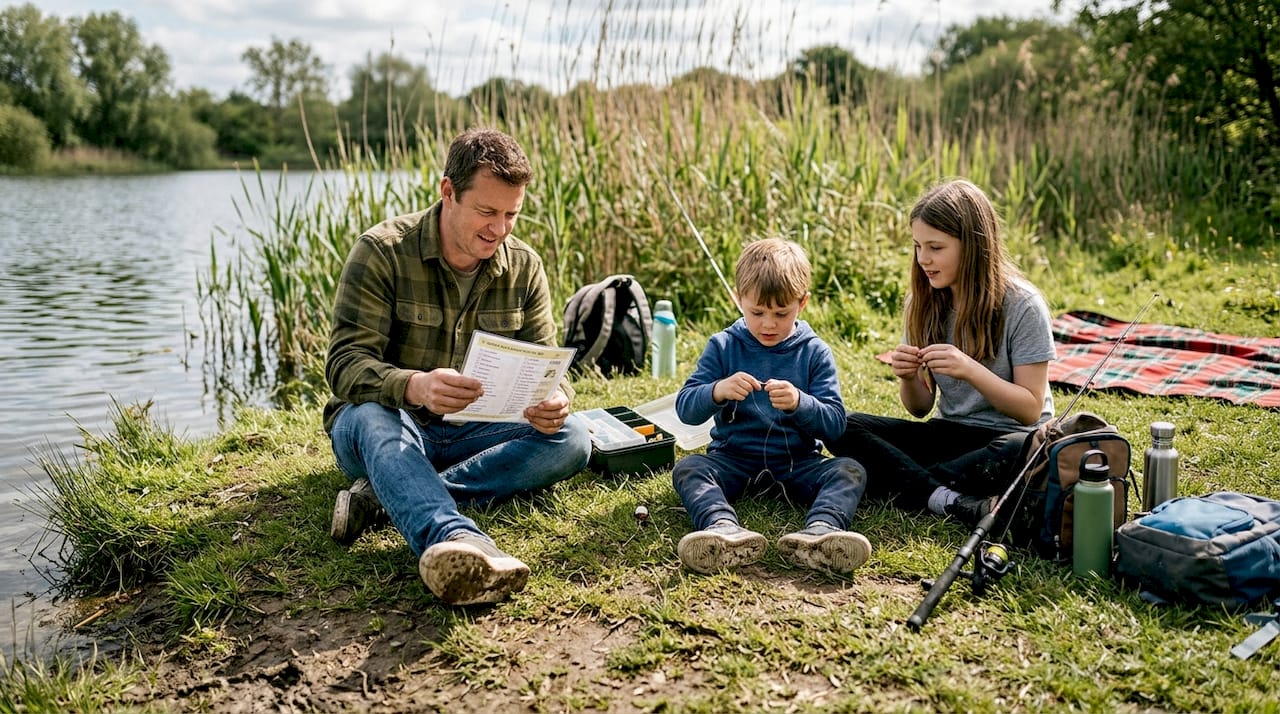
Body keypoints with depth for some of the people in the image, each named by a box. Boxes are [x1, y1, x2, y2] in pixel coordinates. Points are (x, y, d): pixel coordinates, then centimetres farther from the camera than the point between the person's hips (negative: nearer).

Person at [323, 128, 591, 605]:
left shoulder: (524, 267, 1)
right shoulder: (382, 251, -13)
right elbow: (345, 363, -21)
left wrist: (555, 400, -27)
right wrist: (414, 386, -44)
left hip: (472, 431, 4)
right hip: (391, 422, -4)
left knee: (570, 438, -22)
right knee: (371, 415, -38)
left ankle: (388, 494, -29)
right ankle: (454, 539, -66)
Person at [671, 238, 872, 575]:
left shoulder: (815, 352, 4)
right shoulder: (723, 347, 4)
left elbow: (835, 424, -4)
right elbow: (685, 409, -4)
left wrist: (799, 403, -23)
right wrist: (718, 390, -25)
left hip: (797, 464, 0)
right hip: (734, 459, 0)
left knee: (851, 470, -25)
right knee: (686, 468, -27)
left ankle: (820, 530, -53)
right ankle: (724, 528, -54)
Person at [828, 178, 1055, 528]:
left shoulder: (1022, 305, -12)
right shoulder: (924, 302, 2)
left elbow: (1030, 408, -13)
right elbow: (920, 408, 6)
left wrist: (970, 369, -26)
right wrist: (907, 378, -17)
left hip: (1008, 435, -5)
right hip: (949, 433, 5)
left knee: (1020, 450, -40)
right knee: (846, 429, -18)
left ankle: (904, 483, -24)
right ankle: (956, 503, -32)